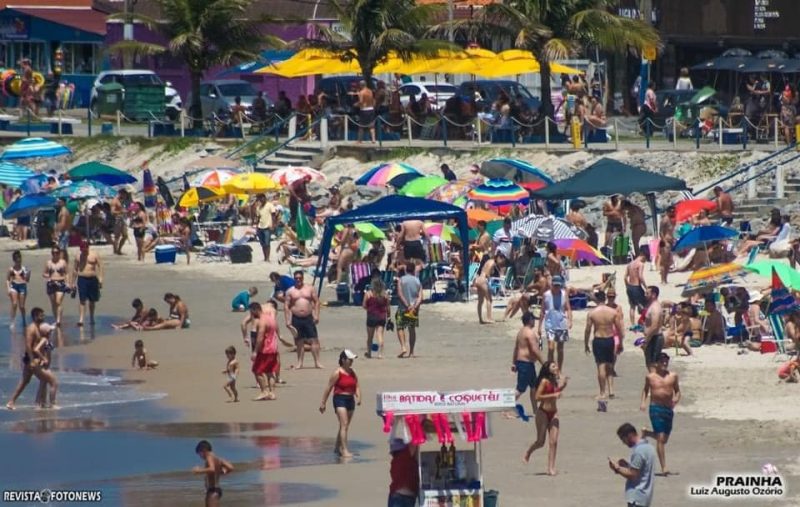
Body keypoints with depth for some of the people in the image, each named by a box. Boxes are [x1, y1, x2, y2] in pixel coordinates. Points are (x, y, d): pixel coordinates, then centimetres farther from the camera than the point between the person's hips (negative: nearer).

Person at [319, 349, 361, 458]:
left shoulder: (352, 373, 10)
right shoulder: (337, 373, -9)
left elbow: (357, 386, 8)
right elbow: (329, 388, -7)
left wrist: (358, 397, -12)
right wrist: (323, 403, -6)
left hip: (350, 399, 7)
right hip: (340, 399, -7)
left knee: (345, 426, 14)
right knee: (344, 425, -15)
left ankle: (338, 448, 29)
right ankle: (344, 450, -19)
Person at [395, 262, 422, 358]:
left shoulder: (401, 280, -3)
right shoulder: (417, 281, 6)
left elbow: (400, 294, -13)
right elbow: (420, 297, -3)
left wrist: (407, 305, -16)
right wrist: (414, 306, -12)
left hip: (403, 307, -3)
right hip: (414, 309, 3)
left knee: (400, 327, 2)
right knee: (412, 329, 11)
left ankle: (403, 347, -18)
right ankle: (411, 352, 11)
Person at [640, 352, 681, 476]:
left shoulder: (673, 376, 4)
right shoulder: (650, 377, 1)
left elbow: (677, 390, 12)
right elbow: (645, 390, 14)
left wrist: (676, 398, -9)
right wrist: (643, 402, 0)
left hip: (668, 409, 4)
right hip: (656, 409, -4)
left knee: (664, 439, 12)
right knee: (660, 439, -9)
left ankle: (646, 433, 42)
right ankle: (664, 468, -7)